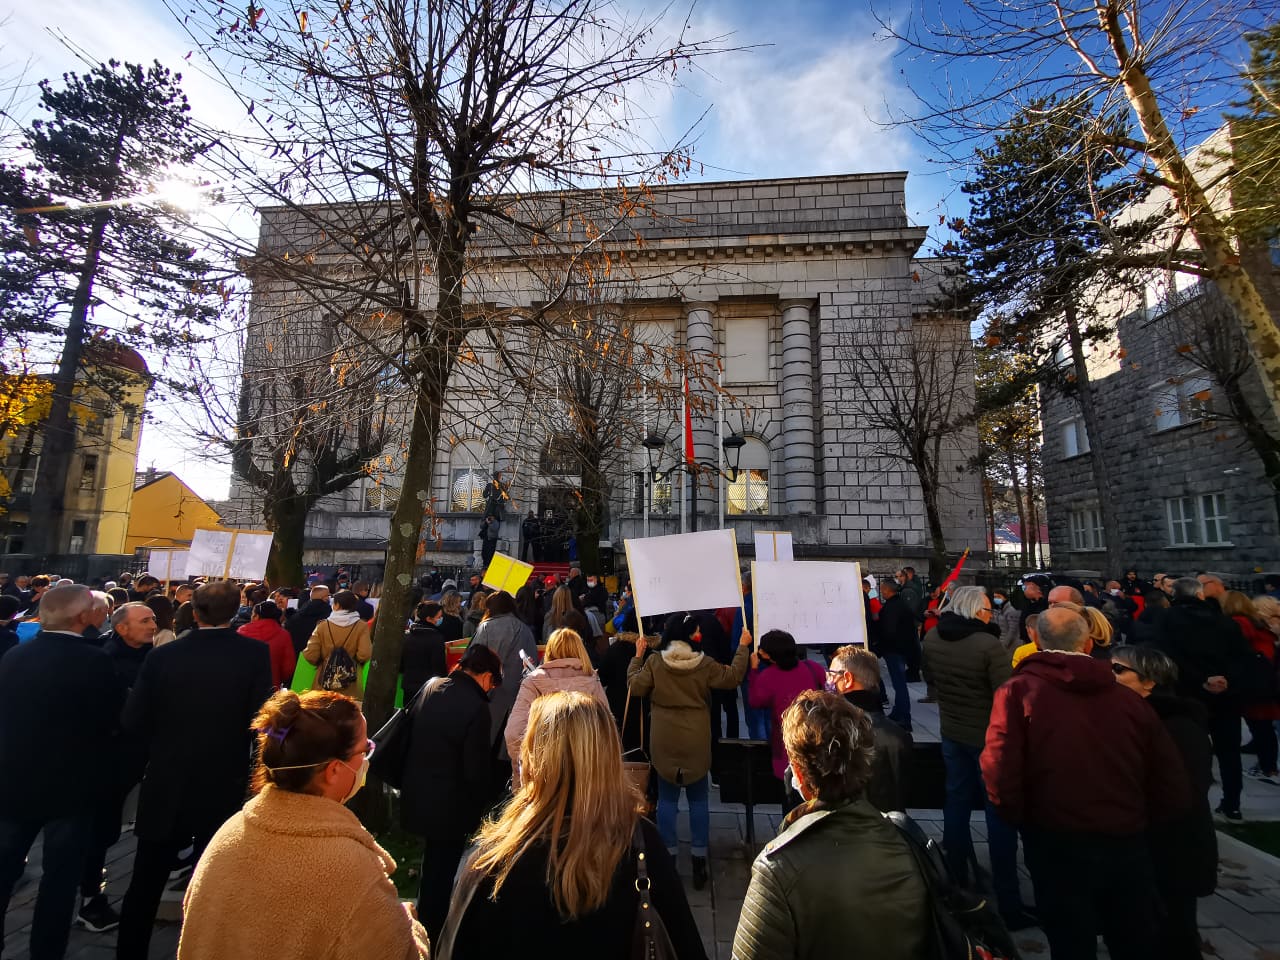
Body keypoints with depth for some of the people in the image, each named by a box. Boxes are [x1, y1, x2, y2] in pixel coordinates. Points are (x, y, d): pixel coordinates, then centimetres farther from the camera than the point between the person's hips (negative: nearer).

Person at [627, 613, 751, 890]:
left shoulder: (654, 662, -9)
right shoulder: (704, 664, -10)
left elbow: (635, 686, -5)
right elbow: (732, 677, -2)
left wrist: (638, 656, 6)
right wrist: (743, 647, 7)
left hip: (664, 743, 0)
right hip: (696, 743, 0)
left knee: (667, 799, 12)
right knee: (698, 800, 13)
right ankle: (699, 861, 19)